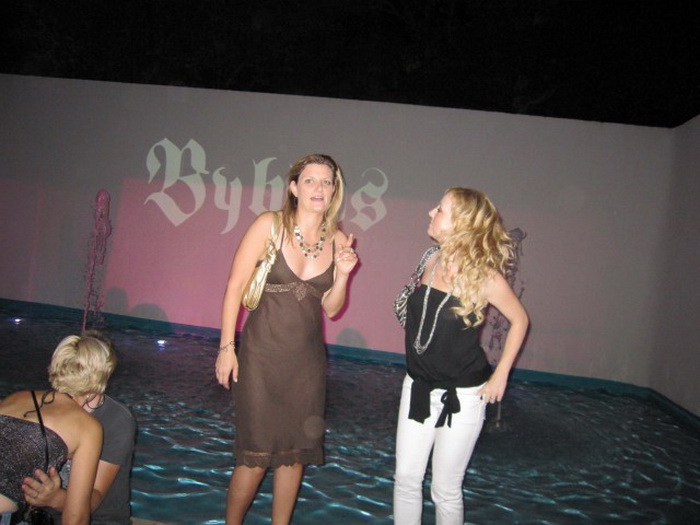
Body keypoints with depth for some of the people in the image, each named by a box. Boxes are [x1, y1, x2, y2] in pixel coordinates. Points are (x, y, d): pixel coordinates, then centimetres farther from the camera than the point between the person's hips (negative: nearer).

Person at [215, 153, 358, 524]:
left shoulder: (338, 240, 1)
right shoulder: (270, 225, -10)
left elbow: (331, 308, 7)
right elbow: (235, 287, -8)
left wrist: (343, 275, -10)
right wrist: (226, 346, -9)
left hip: (307, 359, 4)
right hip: (262, 354, -4)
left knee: (296, 453, 13)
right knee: (256, 455, 3)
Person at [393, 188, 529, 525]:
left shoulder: (485, 276, -17)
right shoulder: (432, 261, -4)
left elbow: (520, 320, -2)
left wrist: (500, 376, -4)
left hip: (462, 395, -4)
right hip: (418, 386, 5)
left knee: (445, 489, 10)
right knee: (406, 479, 13)